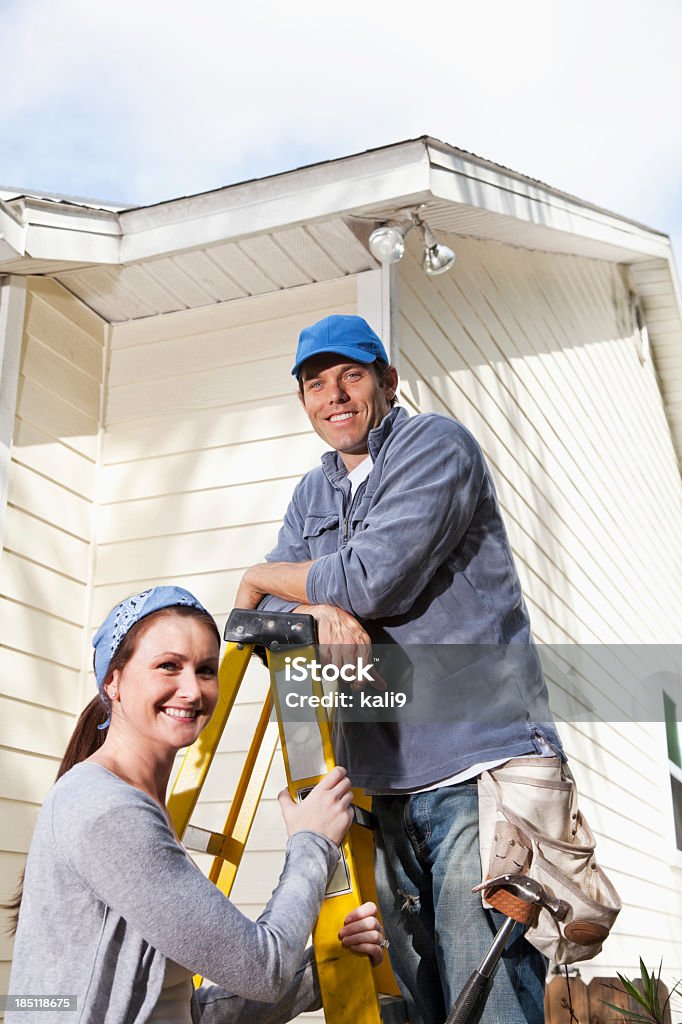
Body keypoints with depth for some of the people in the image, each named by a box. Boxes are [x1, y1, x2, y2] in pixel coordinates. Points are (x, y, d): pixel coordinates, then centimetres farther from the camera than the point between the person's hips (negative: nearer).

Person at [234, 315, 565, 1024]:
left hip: (478, 773, -7)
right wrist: (319, 611, -15)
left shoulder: (436, 445, -3)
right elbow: (265, 611, 10)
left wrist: (262, 578, 3)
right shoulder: (312, 494, 20)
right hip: (386, 786, 7)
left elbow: (372, 580, -15)